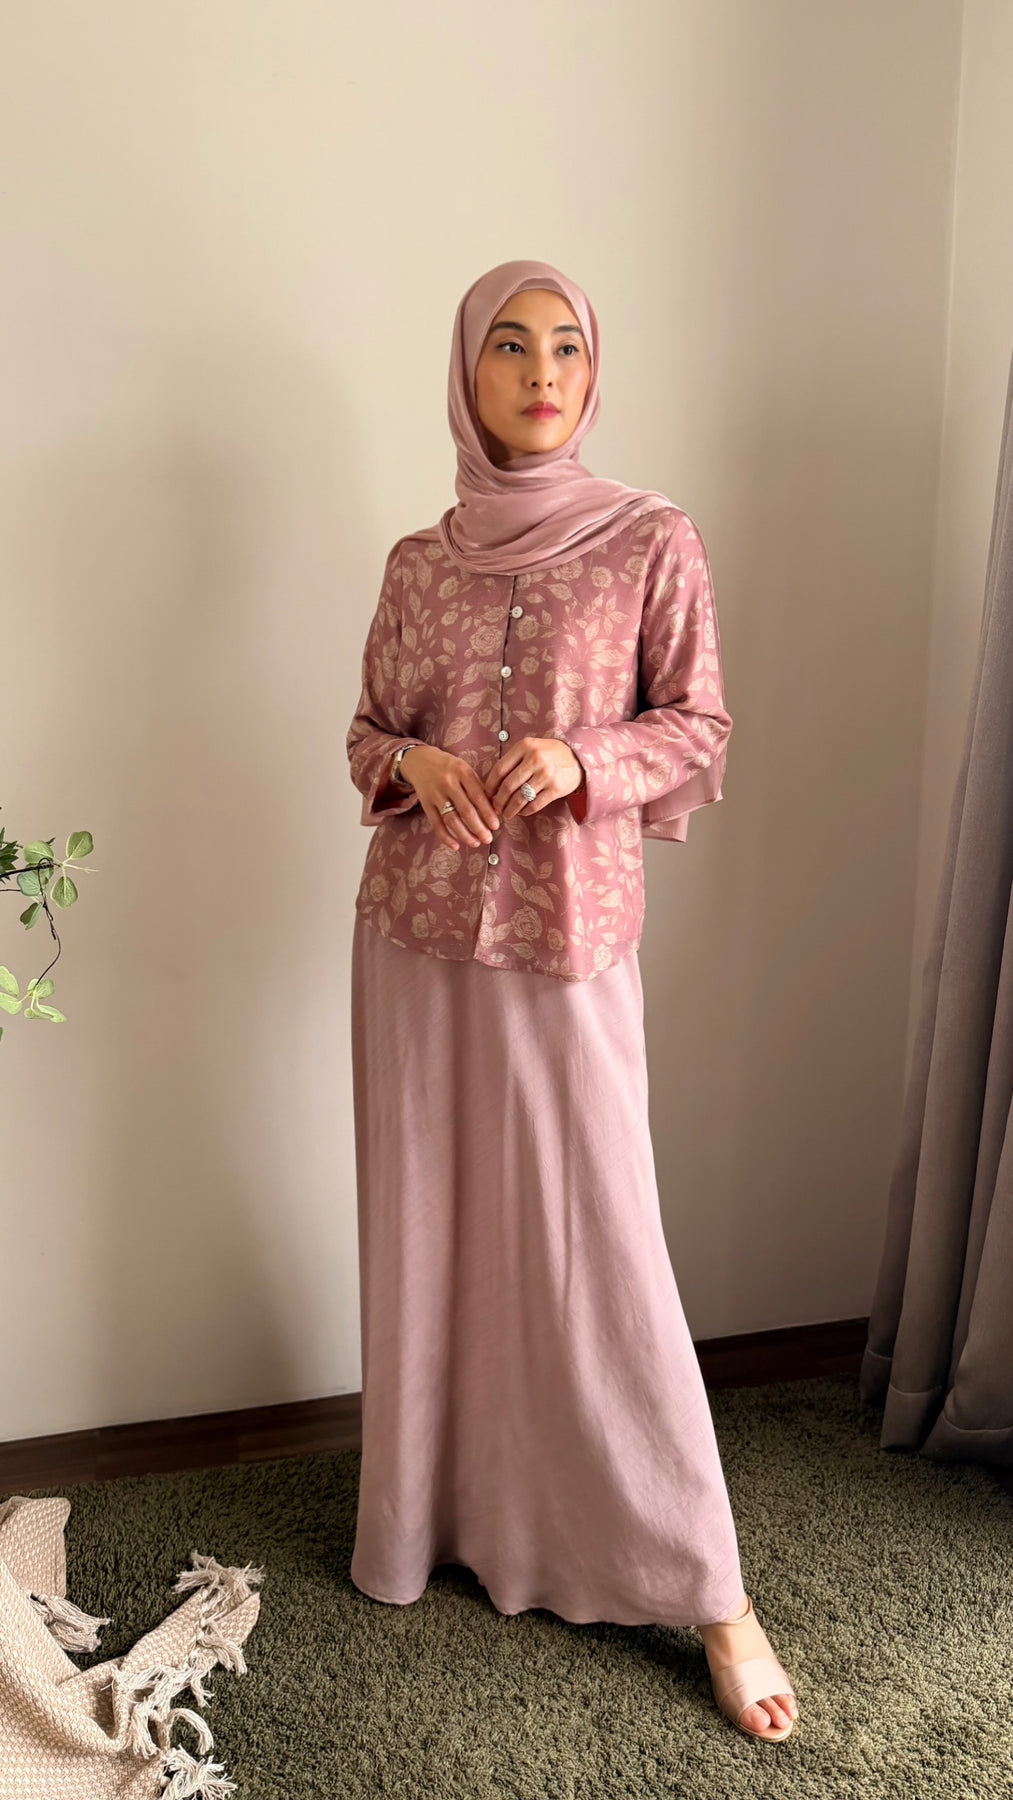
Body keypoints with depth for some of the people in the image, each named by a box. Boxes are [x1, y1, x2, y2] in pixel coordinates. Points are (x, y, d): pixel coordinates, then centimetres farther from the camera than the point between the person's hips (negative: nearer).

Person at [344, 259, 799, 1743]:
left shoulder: (653, 540, 0)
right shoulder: (418, 561, 9)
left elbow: (700, 731, 1)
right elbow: (367, 731, 15)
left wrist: (581, 758, -17)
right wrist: (414, 764, -8)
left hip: (567, 934, -3)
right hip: (413, 926, 4)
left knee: (598, 1248, -1)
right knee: (425, 1231, 12)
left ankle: (708, 1586, 16)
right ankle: (431, 1517, 33)